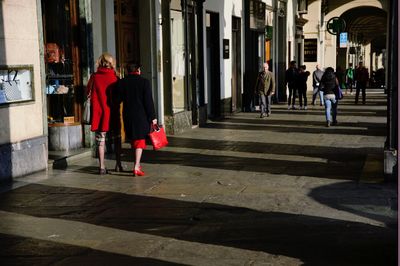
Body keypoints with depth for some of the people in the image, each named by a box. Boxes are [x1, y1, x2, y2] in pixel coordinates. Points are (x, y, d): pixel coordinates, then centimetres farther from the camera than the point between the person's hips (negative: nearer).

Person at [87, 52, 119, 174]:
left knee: (100, 139, 5)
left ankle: (101, 166, 4)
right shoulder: (114, 77, -7)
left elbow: (89, 93, 6)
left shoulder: (94, 77, -2)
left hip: (98, 111, 1)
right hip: (112, 112, -1)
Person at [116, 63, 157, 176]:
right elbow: (148, 101, -9)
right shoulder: (144, 82, -7)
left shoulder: (121, 82, 1)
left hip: (127, 116, 3)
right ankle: (136, 167, -8)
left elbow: (119, 99, 4)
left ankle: (138, 164, 25)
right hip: (141, 116, -3)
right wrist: (152, 117, -5)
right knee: (140, 140, 0)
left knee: (133, 140, 16)